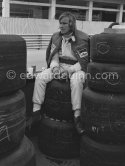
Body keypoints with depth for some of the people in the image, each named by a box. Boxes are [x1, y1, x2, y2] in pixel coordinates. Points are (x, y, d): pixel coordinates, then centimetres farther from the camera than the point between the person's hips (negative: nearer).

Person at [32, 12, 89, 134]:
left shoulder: (82, 39, -8)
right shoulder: (56, 37, 7)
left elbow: (84, 62, -9)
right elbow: (53, 56, 11)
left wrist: (68, 70, -19)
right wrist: (55, 67, -11)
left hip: (76, 67, -4)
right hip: (59, 65, 5)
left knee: (76, 81, -38)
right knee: (40, 77, -18)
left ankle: (77, 117, -30)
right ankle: (36, 110, -13)